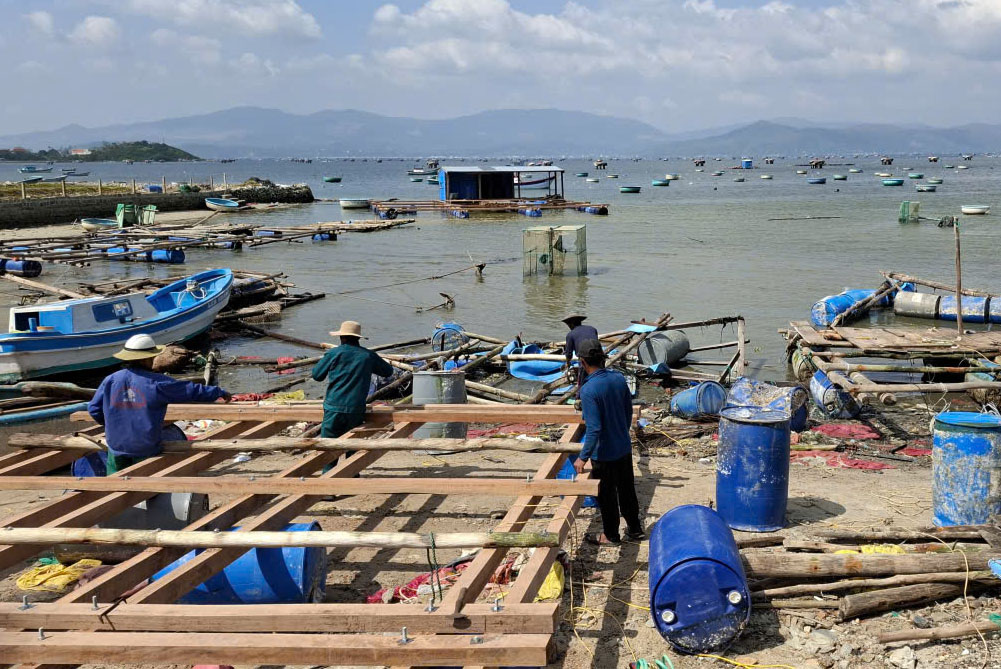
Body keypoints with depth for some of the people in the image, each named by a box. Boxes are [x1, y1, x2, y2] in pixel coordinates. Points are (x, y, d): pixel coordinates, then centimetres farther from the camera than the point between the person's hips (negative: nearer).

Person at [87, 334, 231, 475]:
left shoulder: (110, 381, -4)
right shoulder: (156, 383, -14)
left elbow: (94, 409, 4)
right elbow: (192, 391, -7)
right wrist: (220, 393, 7)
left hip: (116, 446, 4)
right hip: (147, 449, -4)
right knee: (175, 432, 23)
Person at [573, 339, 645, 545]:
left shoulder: (588, 390, -26)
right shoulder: (619, 379, -5)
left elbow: (594, 429, -28)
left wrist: (583, 457, -21)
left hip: (604, 454, -6)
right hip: (625, 447, 6)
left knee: (606, 495, 12)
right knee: (627, 489, 21)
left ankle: (610, 535, 28)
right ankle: (635, 529, 35)